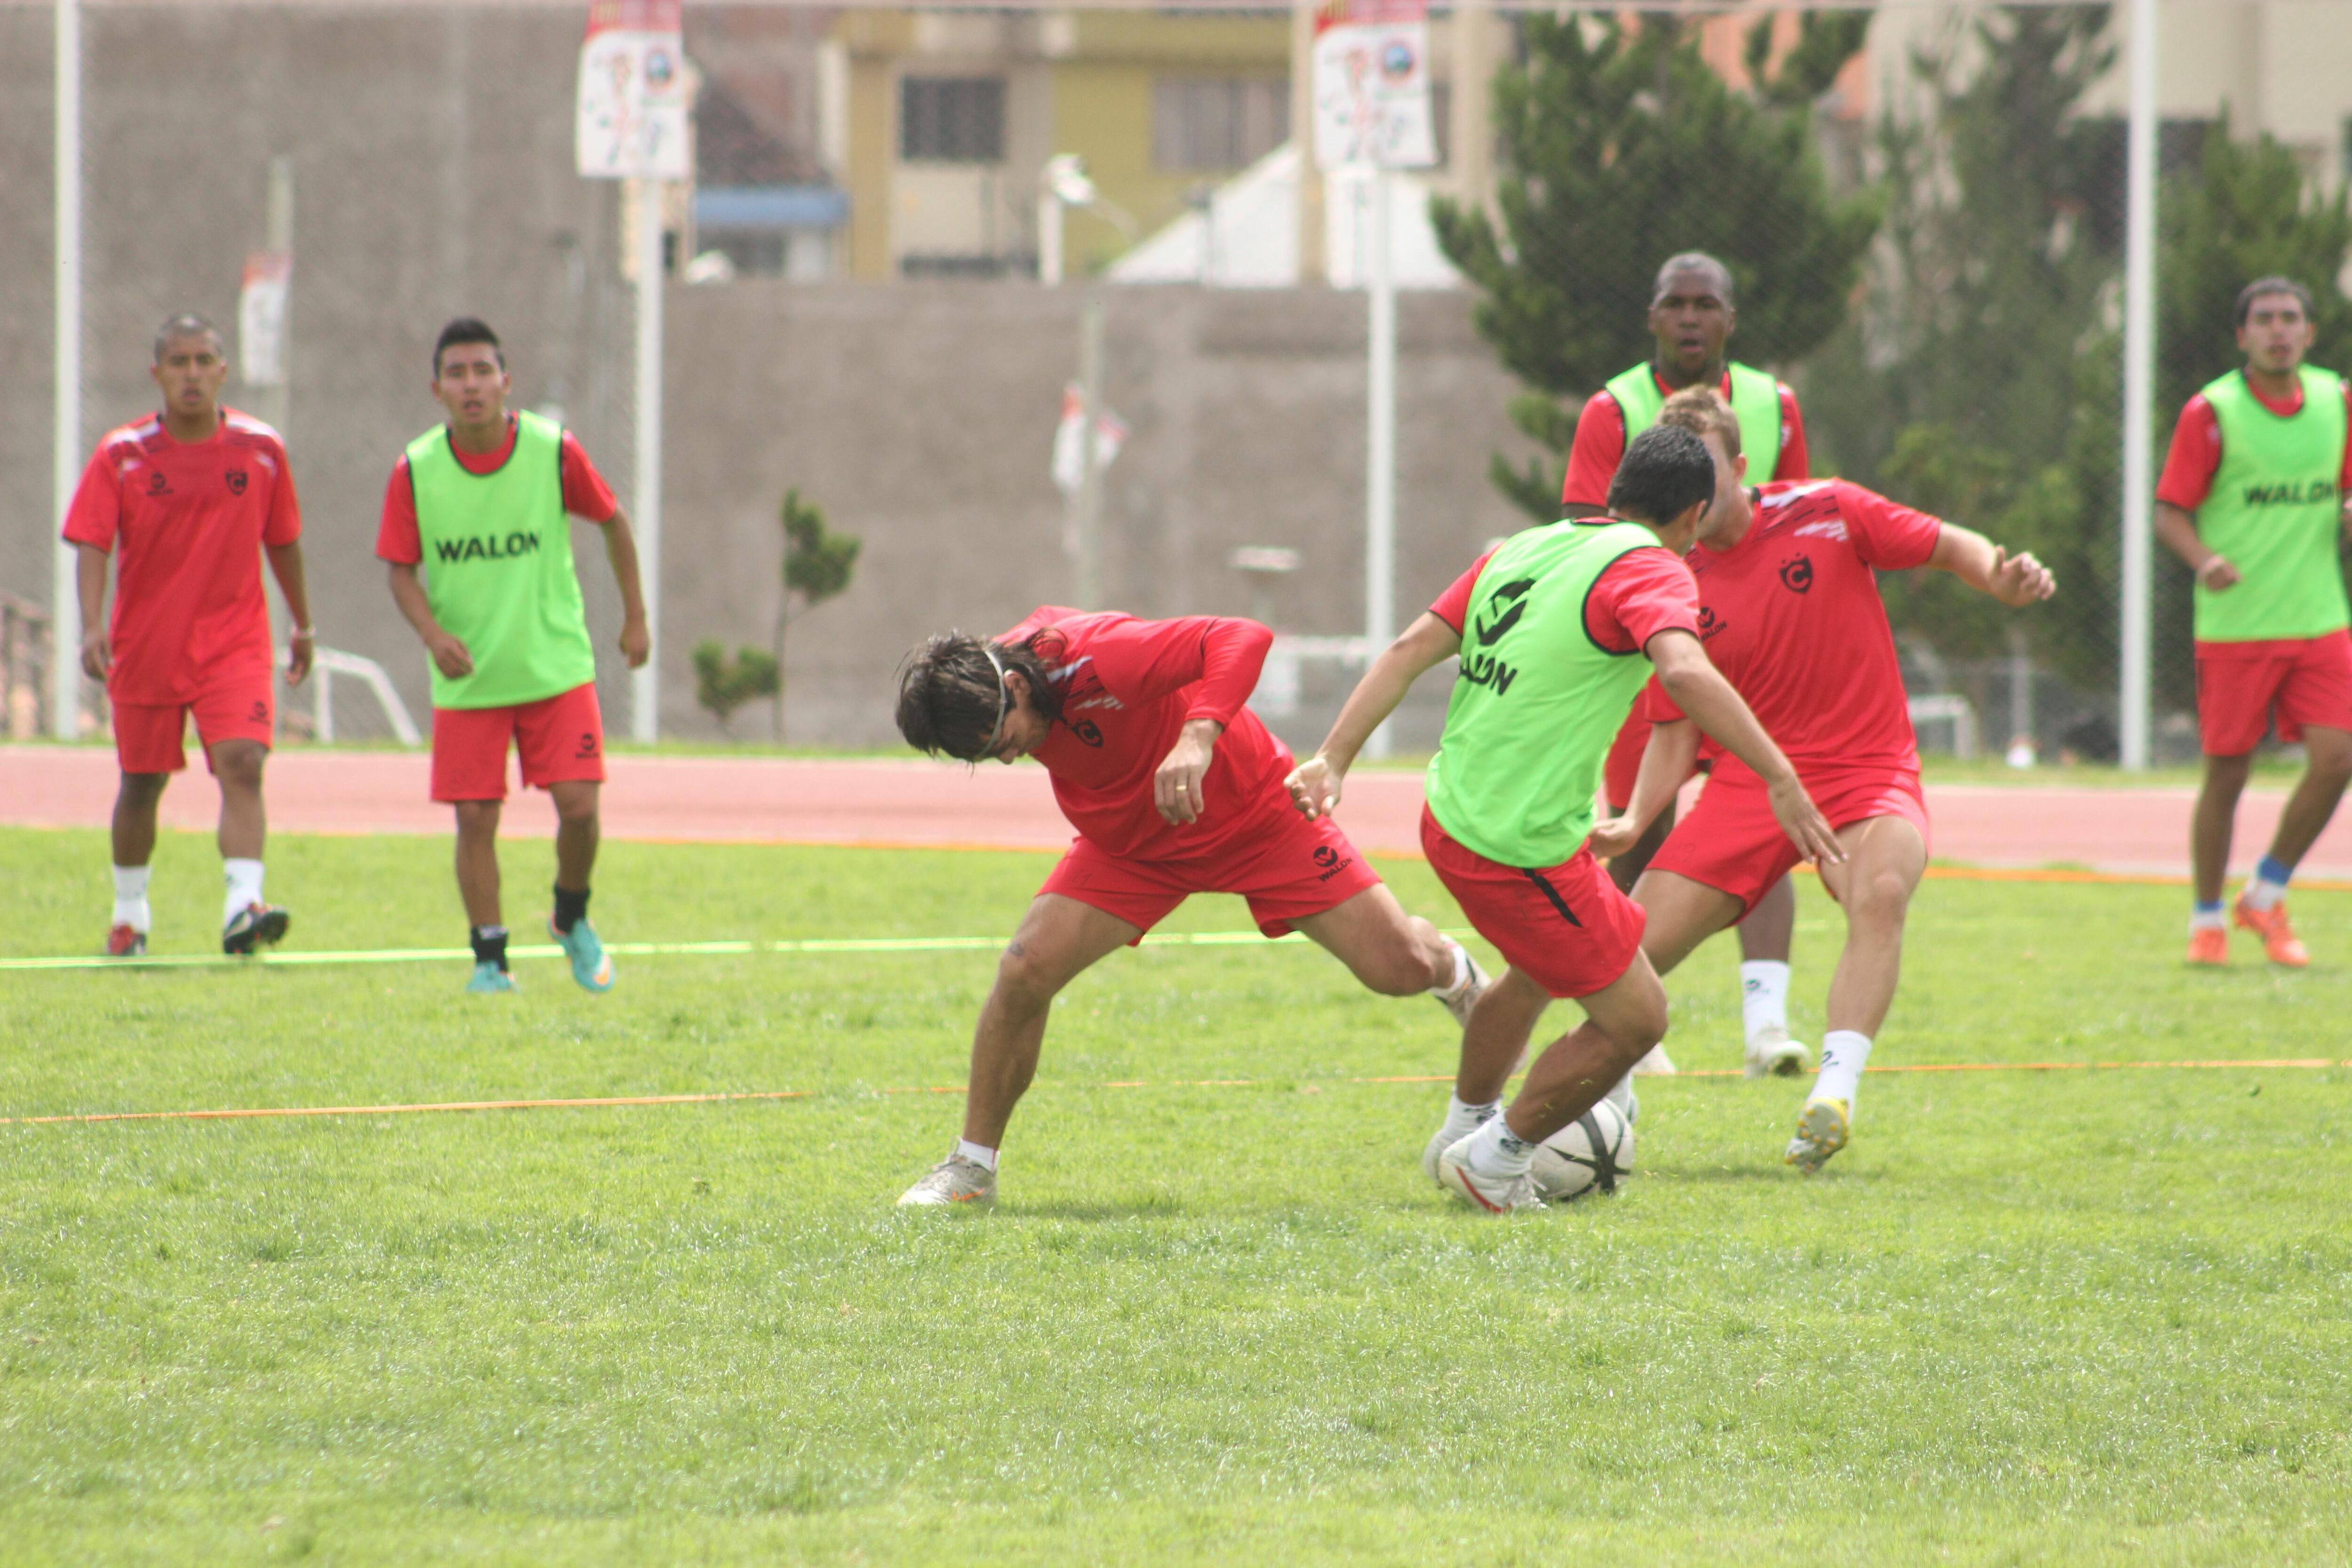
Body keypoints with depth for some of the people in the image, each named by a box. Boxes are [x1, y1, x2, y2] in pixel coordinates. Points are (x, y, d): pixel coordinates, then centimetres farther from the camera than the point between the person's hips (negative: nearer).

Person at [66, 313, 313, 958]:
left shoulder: (261, 449, 0)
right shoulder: (121, 456, -6)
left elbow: (283, 541, 12)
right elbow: (92, 544, -11)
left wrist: (303, 625, 19)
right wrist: (92, 626, -26)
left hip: (235, 644, 0)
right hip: (145, 647, 0)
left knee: (242, 765, -19)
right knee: (142, 782, 11)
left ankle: (243, 905, -28)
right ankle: (130, 915, 29)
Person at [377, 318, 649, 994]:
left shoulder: (555, 452, -8)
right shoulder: (415, 472, -7)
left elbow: (613, 522, 7)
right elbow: (402, 568, 0)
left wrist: (635, 618, 11)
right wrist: (433, 633, -18)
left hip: (556, 666, 0)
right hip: (466, 679, 0)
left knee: (578, 805, -7)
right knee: (475, 818, -2)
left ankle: (572, 921, 21)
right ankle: (489, 958, 12)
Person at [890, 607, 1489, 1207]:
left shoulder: (1100, 657, -39)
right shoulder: (987, 690, -17)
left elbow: (1244, 640, -48)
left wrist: (1197, 737, -61)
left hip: (1253, 814, -4)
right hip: (1130, 841, 5)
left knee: (1401, 968, -6)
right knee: (1025, 971, -16)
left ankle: (1454, 973, 35)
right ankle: (971, 1168, 0)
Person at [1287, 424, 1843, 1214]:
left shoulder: (1524, 549, 12)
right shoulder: (1648, 570, -12)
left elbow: (1410, 649, 9)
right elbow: (1686, 671, -31)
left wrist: (1333, 759, 8)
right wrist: (1780, 779, -33)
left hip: (1452, 816, 9)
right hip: (1523, 848, -9)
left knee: (1541, 968, 34)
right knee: (1634, 1019, 5)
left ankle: (1464, 1134, 49)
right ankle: (1494, 1163, 15)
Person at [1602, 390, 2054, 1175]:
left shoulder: (1825, 513, -3)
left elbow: (1947, 546, 2)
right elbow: (1677, 730, 6)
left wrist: (2003, 579, -21)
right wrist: (1635, 821, -10)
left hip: (1868, 771, -2)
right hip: (1748, 780, 2)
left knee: (1881, 889, -36)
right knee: (1637, 947, -9)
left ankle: (1835, 1091, -40)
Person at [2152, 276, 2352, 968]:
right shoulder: (2212, 412, -6)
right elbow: (2169, 512, -5)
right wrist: (2205, 561, -24)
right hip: (2235, 625, -4)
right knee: (2226, 774, 1)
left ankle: (2267, 897, 13)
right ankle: (2207, 919, 19)